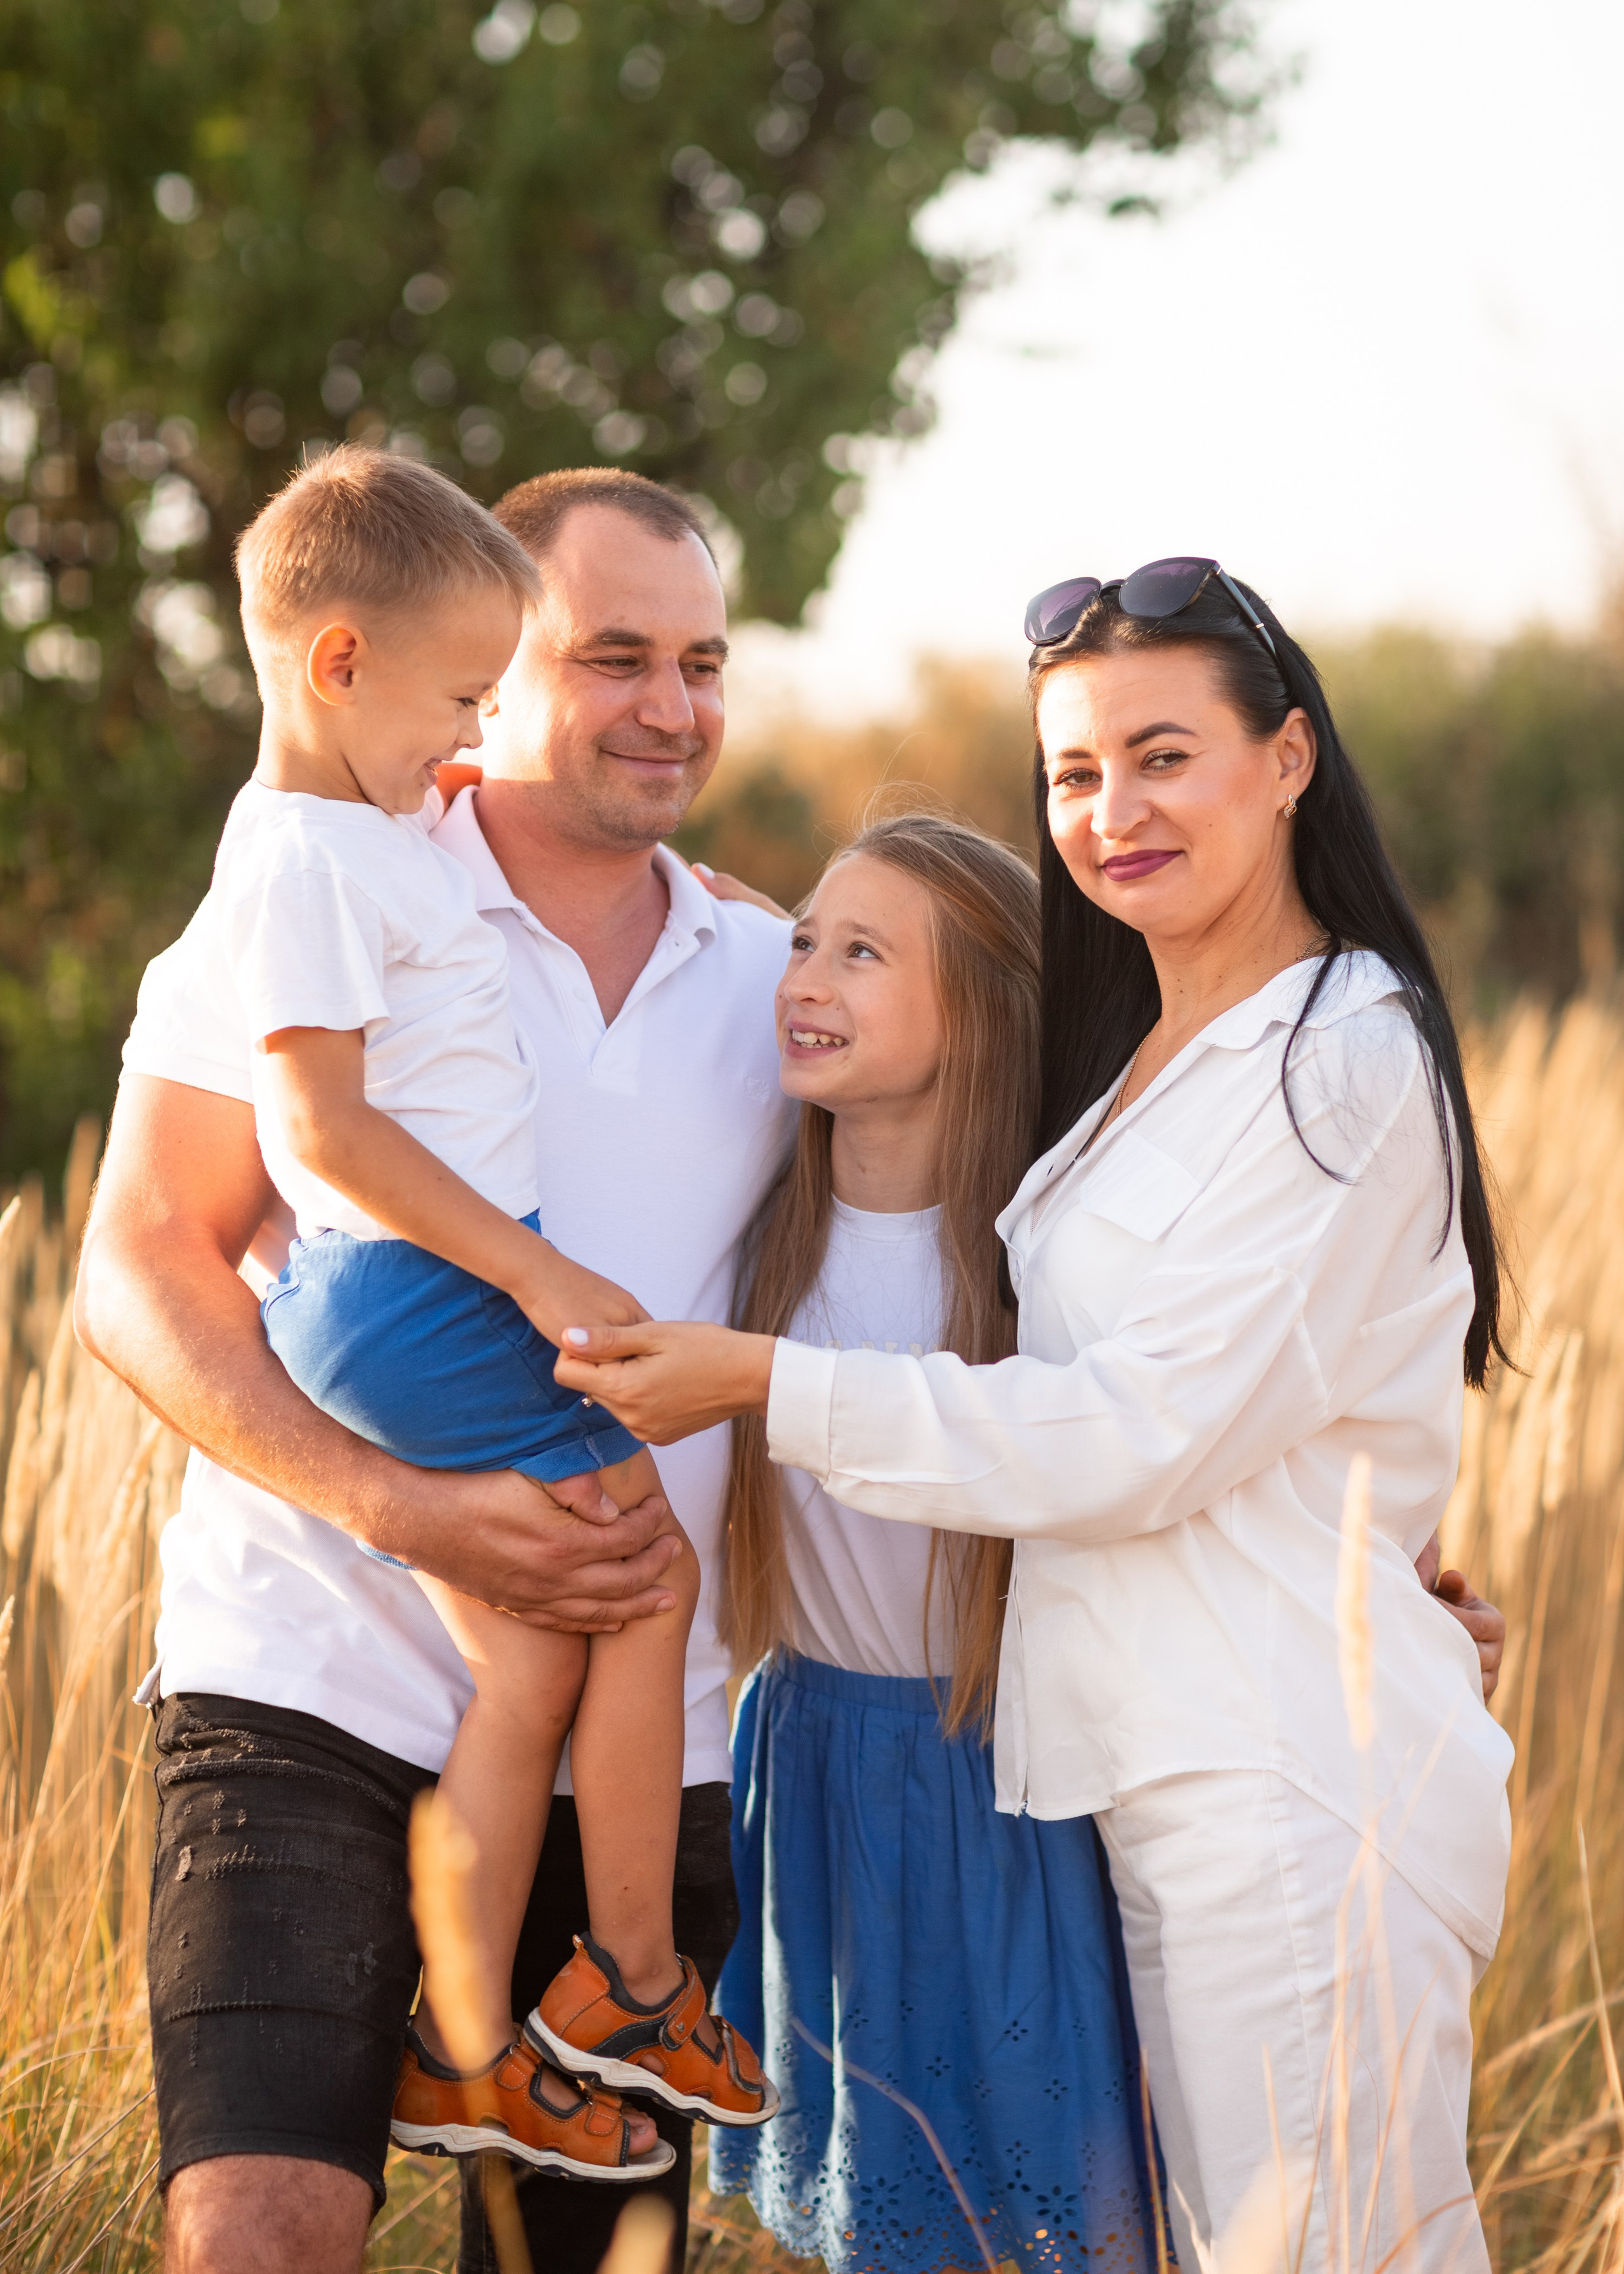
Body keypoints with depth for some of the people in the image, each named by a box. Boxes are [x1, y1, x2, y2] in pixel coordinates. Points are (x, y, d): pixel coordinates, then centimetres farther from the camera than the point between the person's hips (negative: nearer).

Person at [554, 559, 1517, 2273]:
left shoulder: (1344, 1058, -12)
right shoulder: (1130, 1062, 16)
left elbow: (1139, 1438, -17)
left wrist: (762, 1385, -16)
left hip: (1305, 1794, -9)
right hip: (1168, 1784, 9)